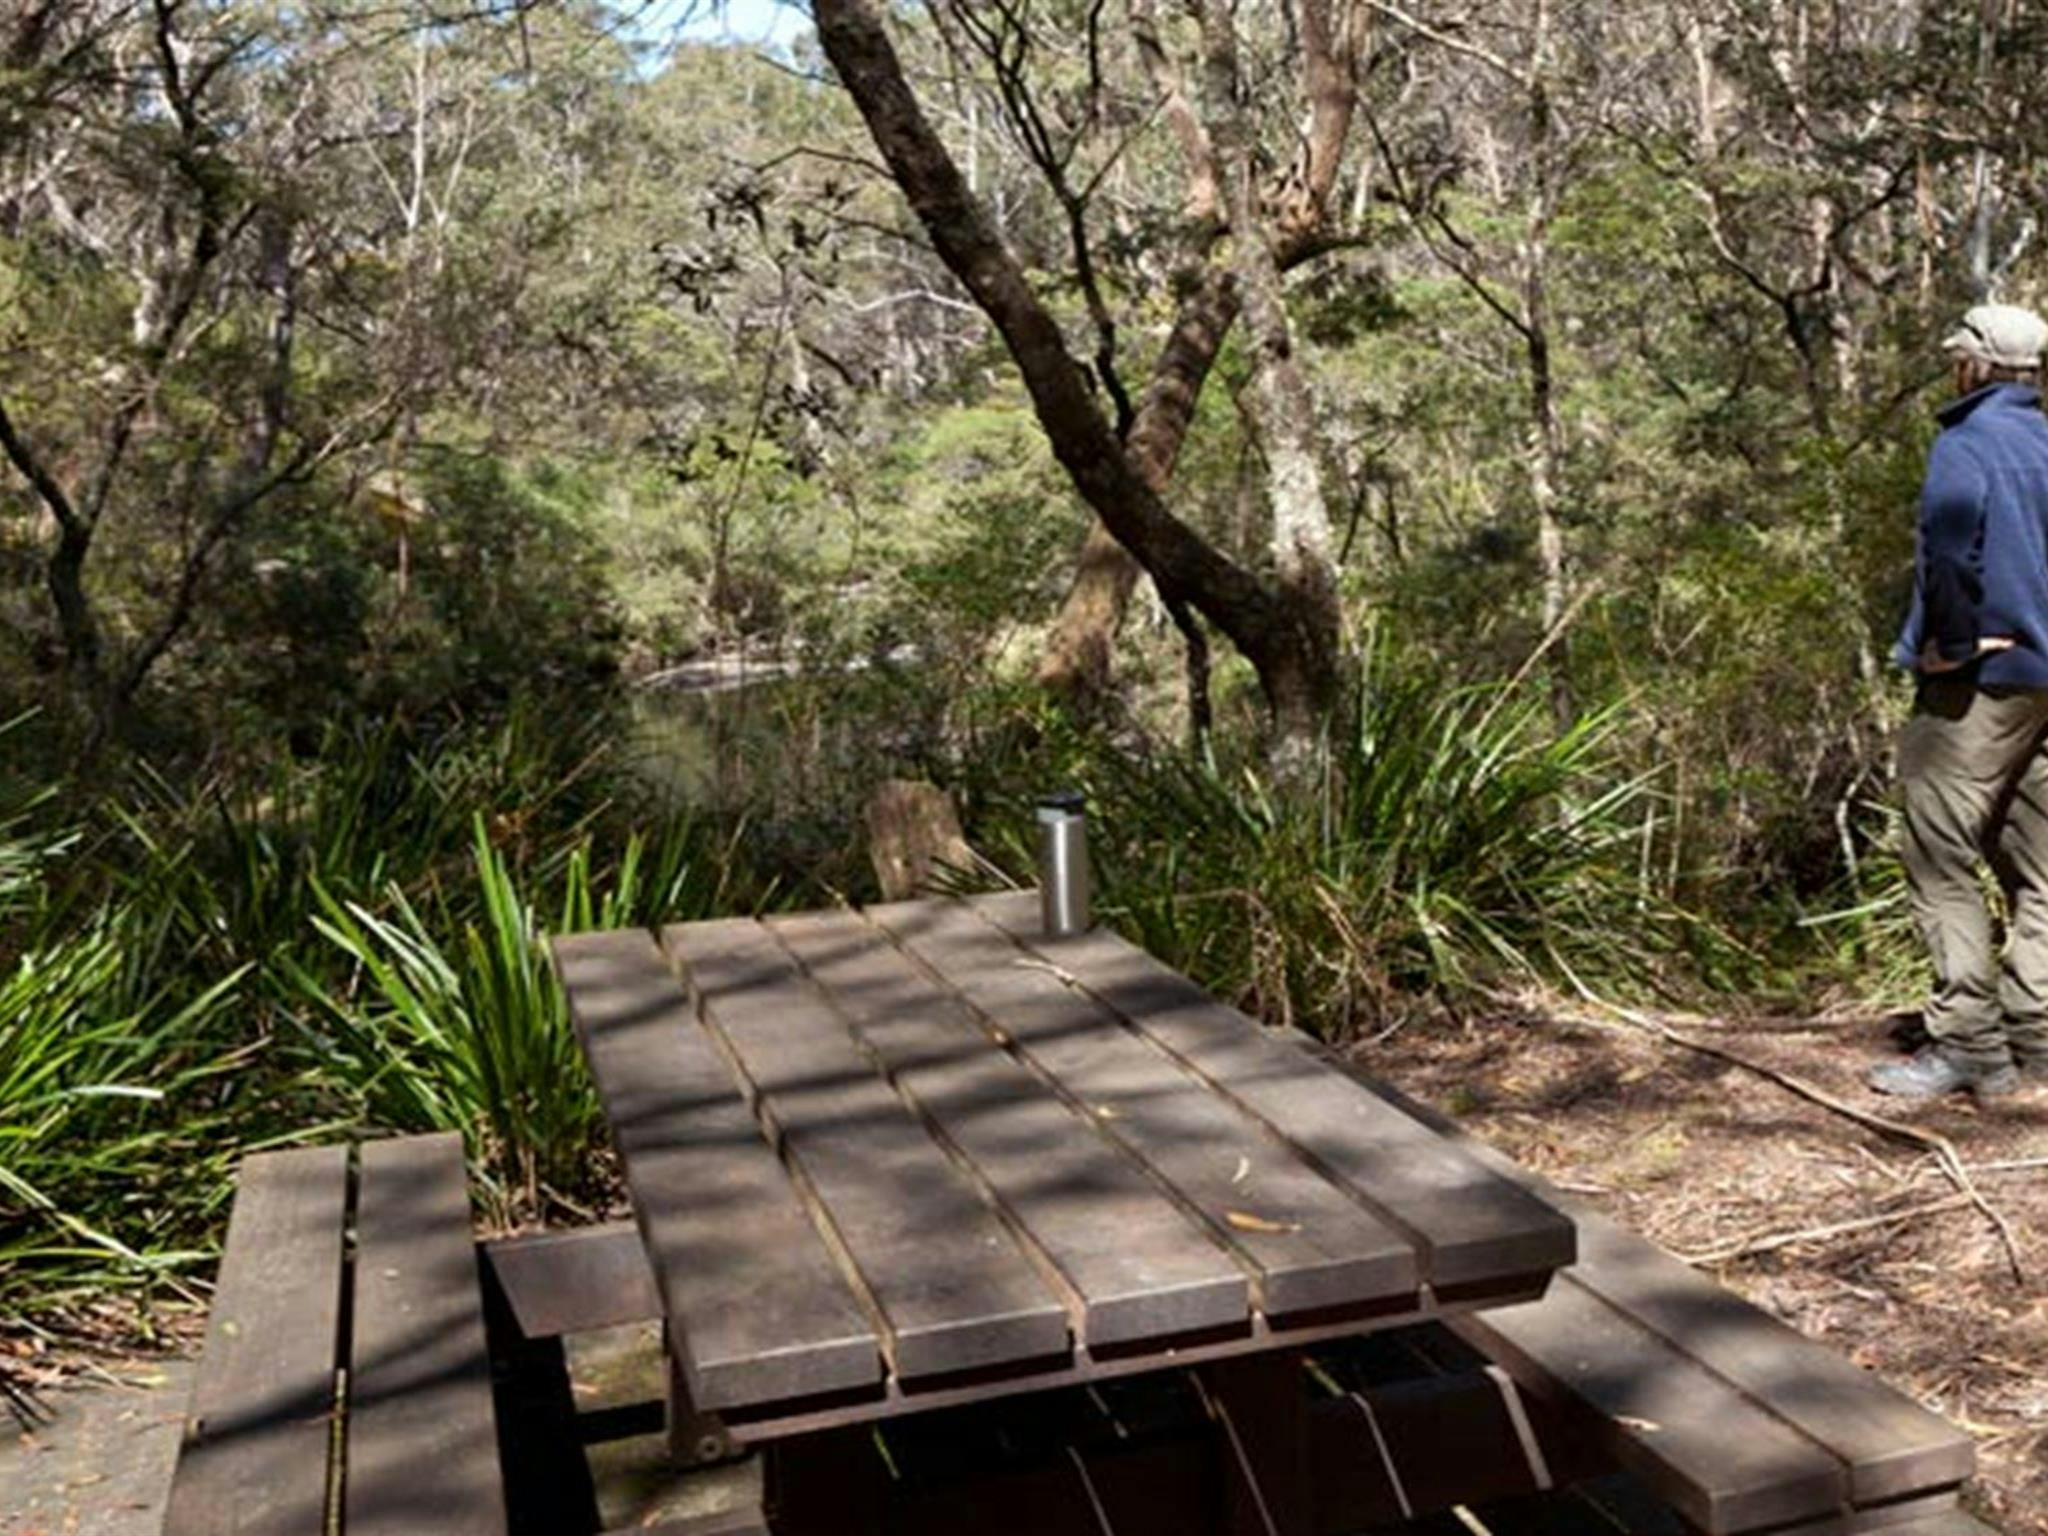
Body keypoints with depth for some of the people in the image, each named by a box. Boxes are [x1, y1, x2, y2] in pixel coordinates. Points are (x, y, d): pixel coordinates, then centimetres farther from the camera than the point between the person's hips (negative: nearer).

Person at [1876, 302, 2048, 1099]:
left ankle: (1967, 1044, -5)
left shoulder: (1969, 440, -9)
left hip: (1980, 677, -8)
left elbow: (1951, 532, -28)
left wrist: (1950, 641, -18)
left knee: (1942, 862, -4)